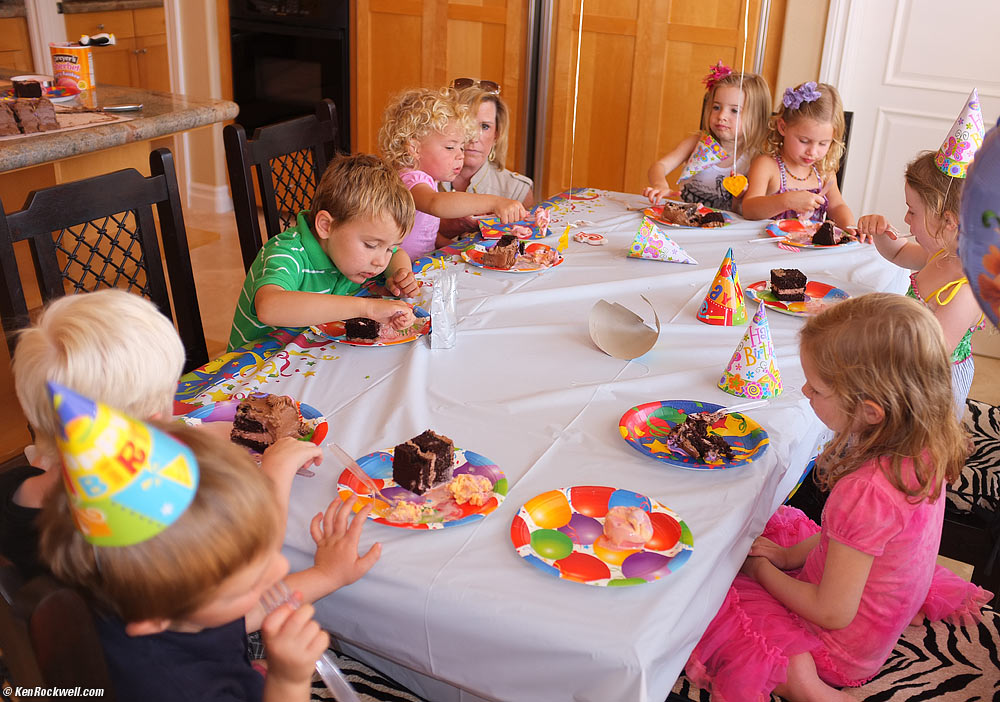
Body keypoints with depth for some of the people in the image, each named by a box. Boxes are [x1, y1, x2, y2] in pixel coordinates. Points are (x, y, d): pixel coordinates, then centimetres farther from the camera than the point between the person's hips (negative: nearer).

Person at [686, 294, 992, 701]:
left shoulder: (867, 492, -39)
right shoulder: (924, 452, -14)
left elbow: (831, 613, -26)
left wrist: (763, 569, -11)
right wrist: (790, 554, 2)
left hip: (842, 650, -9)